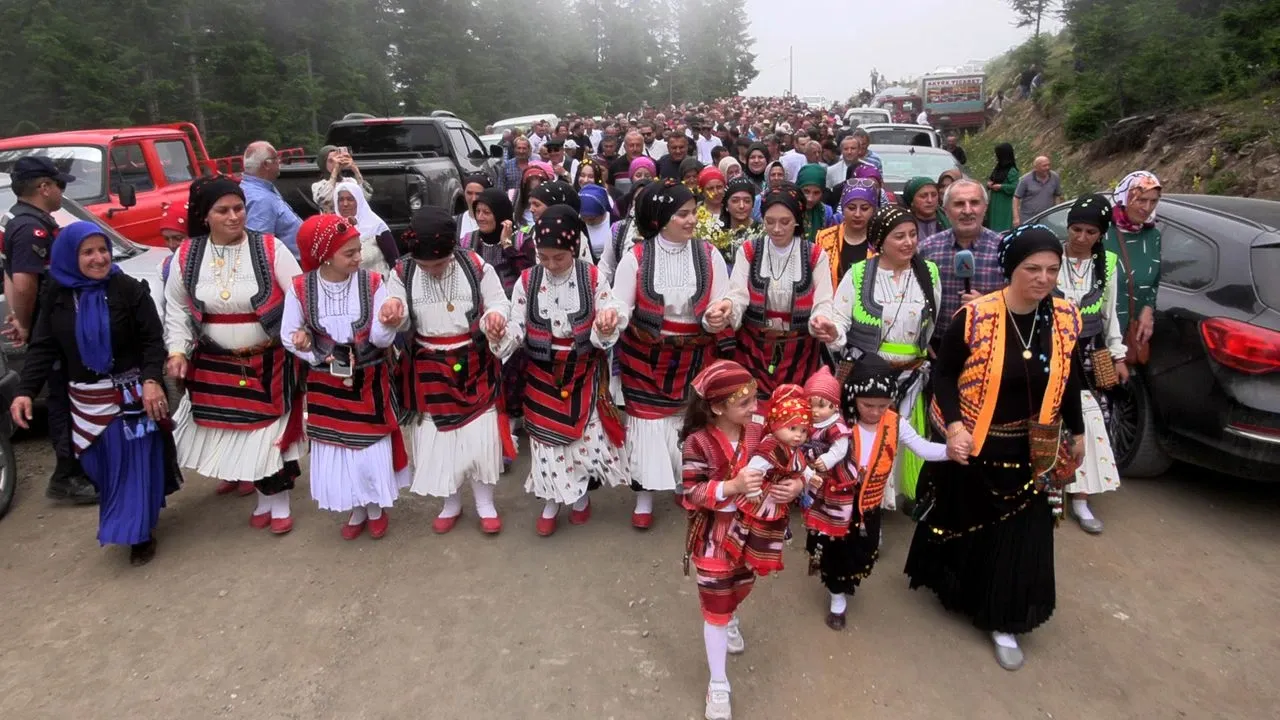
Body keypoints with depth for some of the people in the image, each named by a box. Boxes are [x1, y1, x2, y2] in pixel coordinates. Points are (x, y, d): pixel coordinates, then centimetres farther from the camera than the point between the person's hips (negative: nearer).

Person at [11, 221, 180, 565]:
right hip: (87, 399, 4)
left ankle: (139, 532, 12)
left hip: (131, 392, -3)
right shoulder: (56, 296, 2)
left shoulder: (129, 289, -9)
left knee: (135, 463, 0)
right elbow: (42, 347, 4)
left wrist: (151, 380, -23)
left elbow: (153, 340, -9)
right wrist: (26, 391, -7)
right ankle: (122, 524, 29)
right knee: (102, 466, 10)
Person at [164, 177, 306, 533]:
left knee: (269, 425, 4)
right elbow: (176, 307, 9)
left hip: (267, 362, -2)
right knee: (227, 427, 11)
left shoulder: (270, 248, -10)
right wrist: (178, 350, -1)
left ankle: (277, 500, 20)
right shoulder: (187, 255, 0)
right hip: (213, 363, 3)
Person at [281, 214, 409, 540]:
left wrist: (387, 325, -36)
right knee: (335, 448, 12)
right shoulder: (300, 288, -13)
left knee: (372, 445, 8)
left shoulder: (373, 282, -14)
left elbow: (381, 339, -15)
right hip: (325, 384, 1)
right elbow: (289, 334, -2)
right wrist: (319, 357, -14)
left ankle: (376, 509, 33)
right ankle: (356, 511, 34)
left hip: (369, 381, -1)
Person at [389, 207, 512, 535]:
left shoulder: (476, 266, -11)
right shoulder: (402, 273, -7)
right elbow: (402, 324, -5)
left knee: (481, 434, 5)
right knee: (438, 436, 11)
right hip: (429, 370, 2)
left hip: (474, 366, -1)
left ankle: (485, 503, 26)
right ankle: (451, 503, 33)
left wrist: (495, 314, -28)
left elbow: (500, 303, -4)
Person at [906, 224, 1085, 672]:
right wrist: (954, 426, -25)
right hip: (975, 443, -3)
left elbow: (1069, 380, 9)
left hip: (1030, 450, 3)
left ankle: (1003, 623, 26)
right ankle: (952, 586, 45)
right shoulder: (976, 316, -19)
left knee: (1020, 536, 9)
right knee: (962, 522, 16)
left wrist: (1077, 432, 16)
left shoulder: (1065, 318, -5)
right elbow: (945, 374, -12)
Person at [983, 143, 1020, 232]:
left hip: (1005, 205, -8)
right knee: (993, 225, 12)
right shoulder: (998, 168, 9)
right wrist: (989, 183, -1)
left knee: (1002, 228, -6)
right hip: (994, 202, 8)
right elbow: (991, 179, 21)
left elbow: (1015, 187, -22)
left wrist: (1000, 187, -18)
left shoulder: (1012, 171, -15)